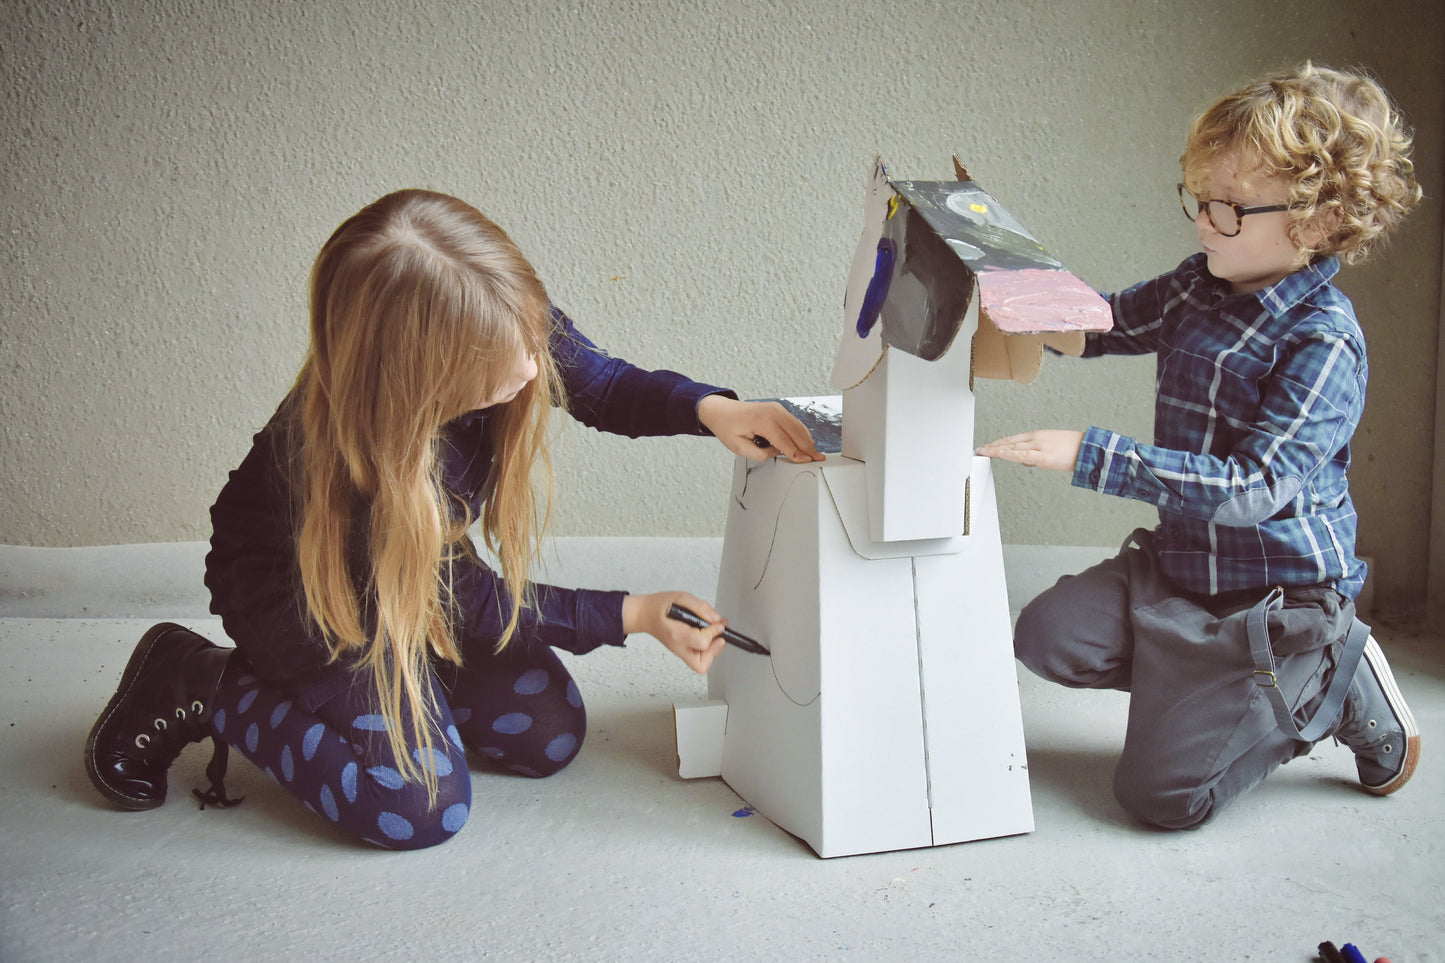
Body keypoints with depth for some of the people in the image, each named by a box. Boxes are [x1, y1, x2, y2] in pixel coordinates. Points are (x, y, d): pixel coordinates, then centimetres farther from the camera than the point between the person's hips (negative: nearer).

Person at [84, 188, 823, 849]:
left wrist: (708, 408, -25)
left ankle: (368, 684, 18)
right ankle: (203, 689, 0)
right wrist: (631, 616, -23)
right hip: (310, 592, -6)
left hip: (418, 565, 7)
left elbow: (607, 388, -5)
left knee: (549, 736, 0)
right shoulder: (337, 460, -40)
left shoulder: (516, 330, -27)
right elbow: (471, 604, -25)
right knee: (422, 806, -18)